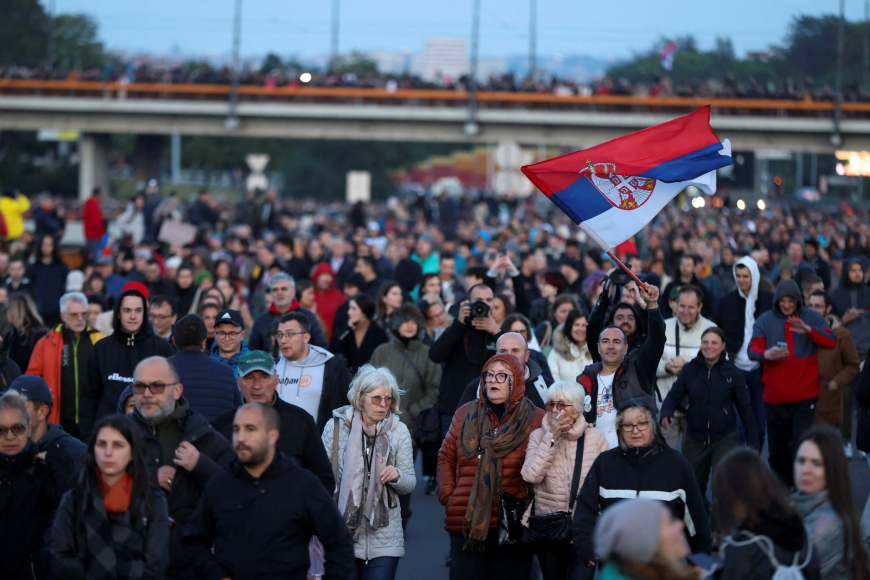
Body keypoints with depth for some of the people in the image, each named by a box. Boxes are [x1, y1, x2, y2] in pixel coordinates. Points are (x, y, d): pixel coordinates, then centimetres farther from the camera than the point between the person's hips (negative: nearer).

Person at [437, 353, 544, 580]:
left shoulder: (535, 419, -1)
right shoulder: (465, 414, 10)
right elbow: (446, 457, 16)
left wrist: (527, 497, -12)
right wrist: (447, 493, 4)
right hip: (466, 523, 3)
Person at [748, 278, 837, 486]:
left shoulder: (812, 317, -1)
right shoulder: (765, 320, -1)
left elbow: (832, 342, -13)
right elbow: (753, 349, -12)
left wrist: (809, 330, -32)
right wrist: (766, 354, -36)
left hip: (805, 395, -2)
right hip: (775, 397, 2)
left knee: (800, 445, -12)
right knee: (777, 449, 10)